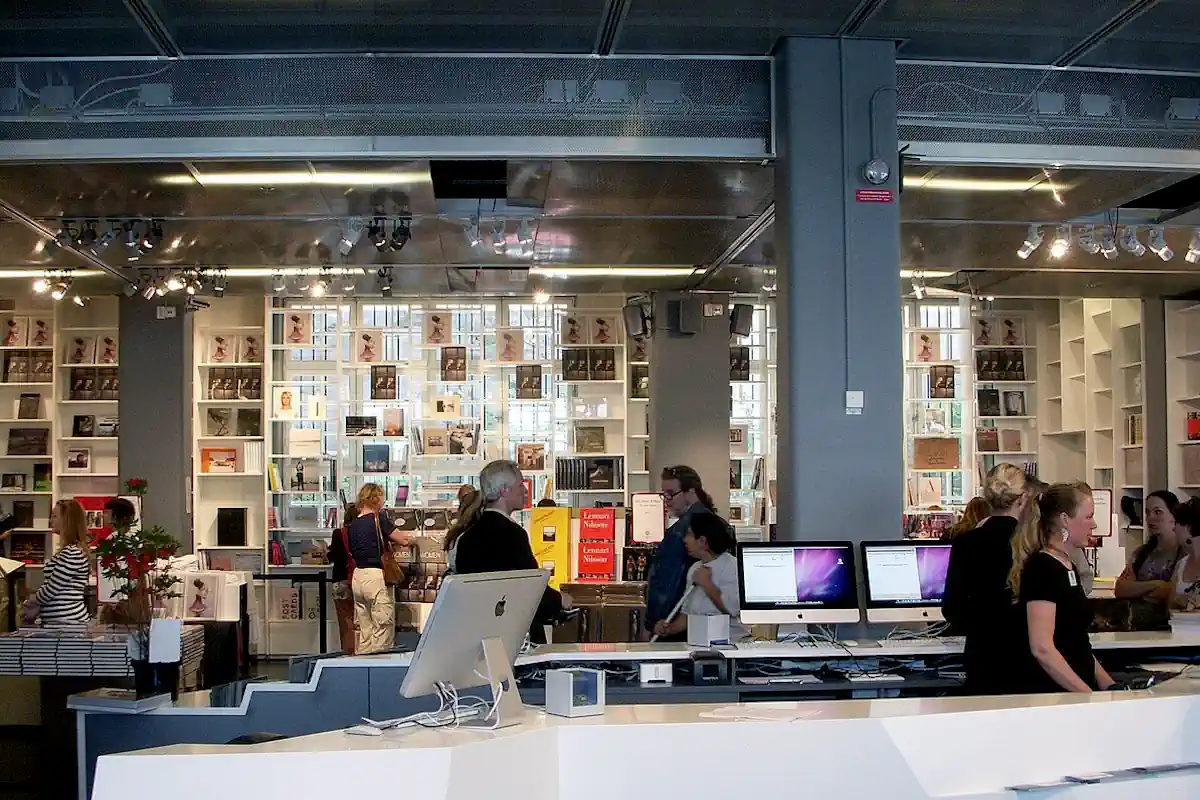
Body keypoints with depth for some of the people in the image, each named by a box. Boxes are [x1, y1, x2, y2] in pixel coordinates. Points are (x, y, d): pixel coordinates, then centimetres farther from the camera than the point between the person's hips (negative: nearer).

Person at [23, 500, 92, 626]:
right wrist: (37, 608, 7)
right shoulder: (71, 549, 14)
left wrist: (29, 603, 0)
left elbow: (52, 588, -16)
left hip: (66, 622, -10)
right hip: (66, 619, 10)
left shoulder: (71, 553, -18)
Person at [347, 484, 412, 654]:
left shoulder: (352, 525, 10)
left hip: (357, 576, 7)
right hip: (376, 576, -7)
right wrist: (412, 539, 14)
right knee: (383, 626, -2)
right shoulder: (378, 519, -9)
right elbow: (403, 541, -9)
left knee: (363, 627, 11)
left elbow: (352, 554, 16)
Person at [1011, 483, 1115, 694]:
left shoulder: (1068, 567, 15)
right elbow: (1042, 649, -21)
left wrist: (1108, 686, 10)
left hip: (1075, 692, 9)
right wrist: (1089, 694, -19)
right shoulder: (1041, 567, -13)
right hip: (1047, 693, -9)